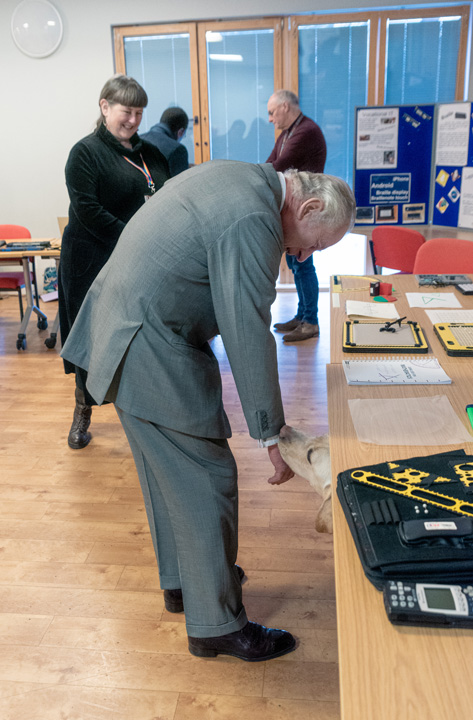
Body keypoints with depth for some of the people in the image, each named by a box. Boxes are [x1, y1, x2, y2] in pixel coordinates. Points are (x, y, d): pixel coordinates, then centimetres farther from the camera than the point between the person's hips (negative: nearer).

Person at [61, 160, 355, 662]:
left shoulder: (237, 176, 10)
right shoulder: (254, 223, -22)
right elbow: (249, 337, -22)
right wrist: (270, 435, -14)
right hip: (151, 351, -11)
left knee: (169, 471, 21)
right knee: (206, 483, -1)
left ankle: (181, 581, 40)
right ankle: (217, 626, 16)